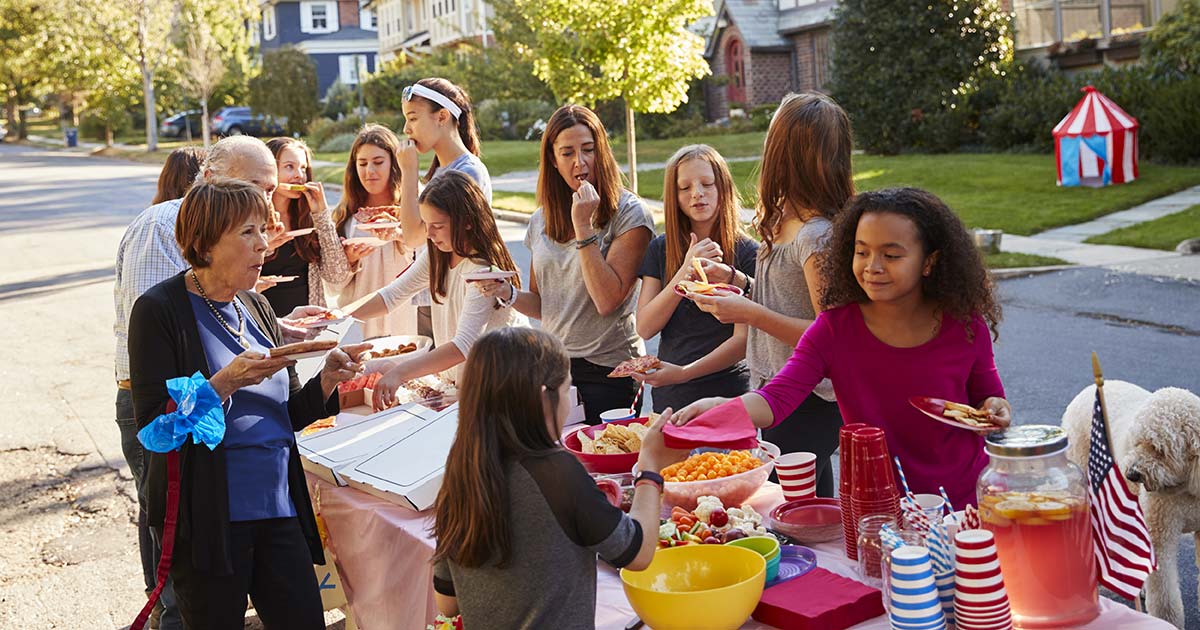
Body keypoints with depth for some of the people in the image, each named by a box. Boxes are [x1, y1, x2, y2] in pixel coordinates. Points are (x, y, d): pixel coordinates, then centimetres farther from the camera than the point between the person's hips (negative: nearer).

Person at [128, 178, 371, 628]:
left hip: (278, 506, 6)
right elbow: (153, 425, -14)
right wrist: (225, 383, -24)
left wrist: (327, 380, -4)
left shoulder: (255, 306, 12)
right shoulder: (160, 309, -8)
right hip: (207, 518, -6)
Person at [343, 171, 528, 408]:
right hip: (456, 378, 7)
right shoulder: (436, 255, 1)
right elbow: (394, 294, 9)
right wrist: (343, 315, -7)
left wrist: (400, 373, -45)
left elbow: (465, 345, -34)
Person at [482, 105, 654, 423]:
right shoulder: (542, 220, 8)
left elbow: (608, 301, -19)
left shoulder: (629, 213, -9)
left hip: (609, 371, -5)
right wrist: (508, 293, -5)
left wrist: (583, 226, -19)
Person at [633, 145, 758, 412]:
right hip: (667, 396, 3)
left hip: (726, 393, -3)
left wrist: (685, 372, -23)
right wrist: (686, 271, -16)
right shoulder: (660, 249, 4)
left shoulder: (747, 253, -7)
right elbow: (644, 328, -5)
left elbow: (744, 339, -12)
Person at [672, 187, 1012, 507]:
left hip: (964, 502, 2)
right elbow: (777, 397, -23)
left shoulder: (966, 327, -9)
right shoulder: (834, 328, -11)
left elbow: (986, 398, 9)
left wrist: (994, 413, -14)